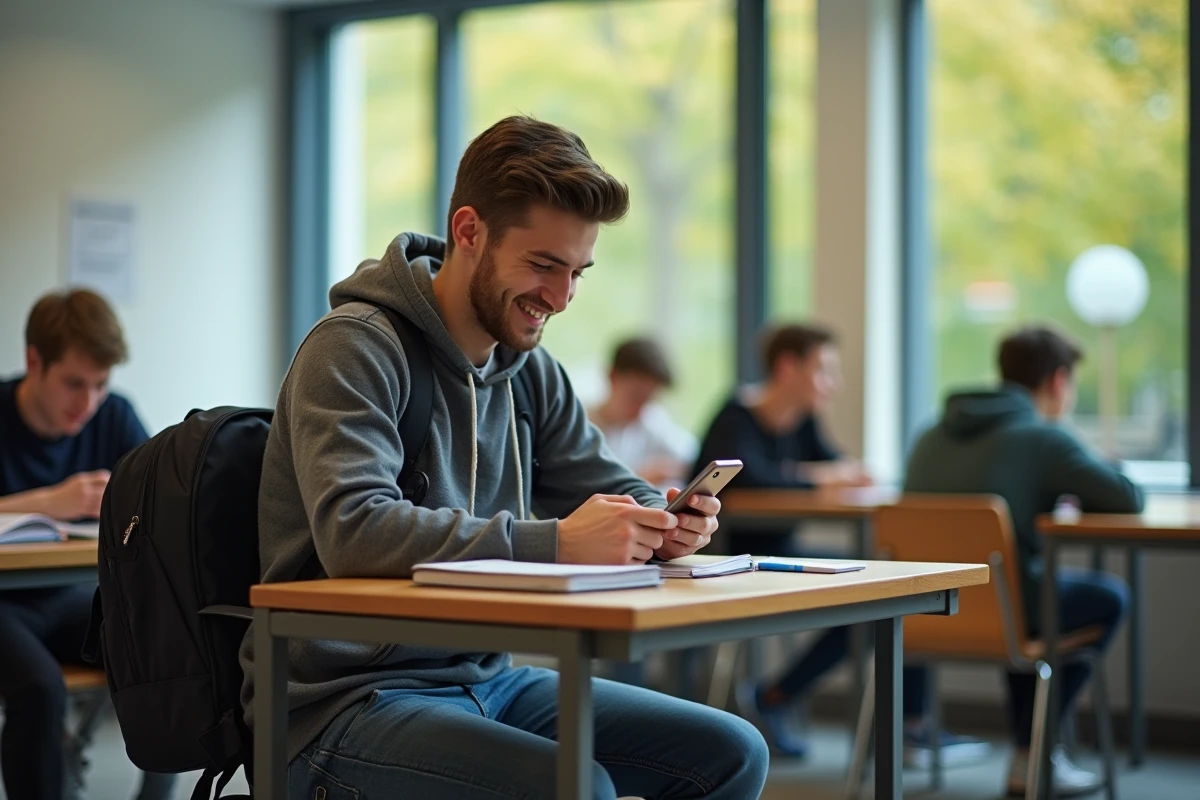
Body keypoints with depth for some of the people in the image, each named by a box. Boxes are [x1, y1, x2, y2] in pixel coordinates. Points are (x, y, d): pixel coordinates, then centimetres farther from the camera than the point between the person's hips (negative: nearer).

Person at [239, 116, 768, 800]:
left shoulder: (530, 370, 10)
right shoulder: (356, 348, -14)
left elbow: (612, 491, 12)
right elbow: (354, 533, -28)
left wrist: (664, 523, -13)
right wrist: (554, 543, -34)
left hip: (483, 680, 8)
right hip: (346, 700, -8)